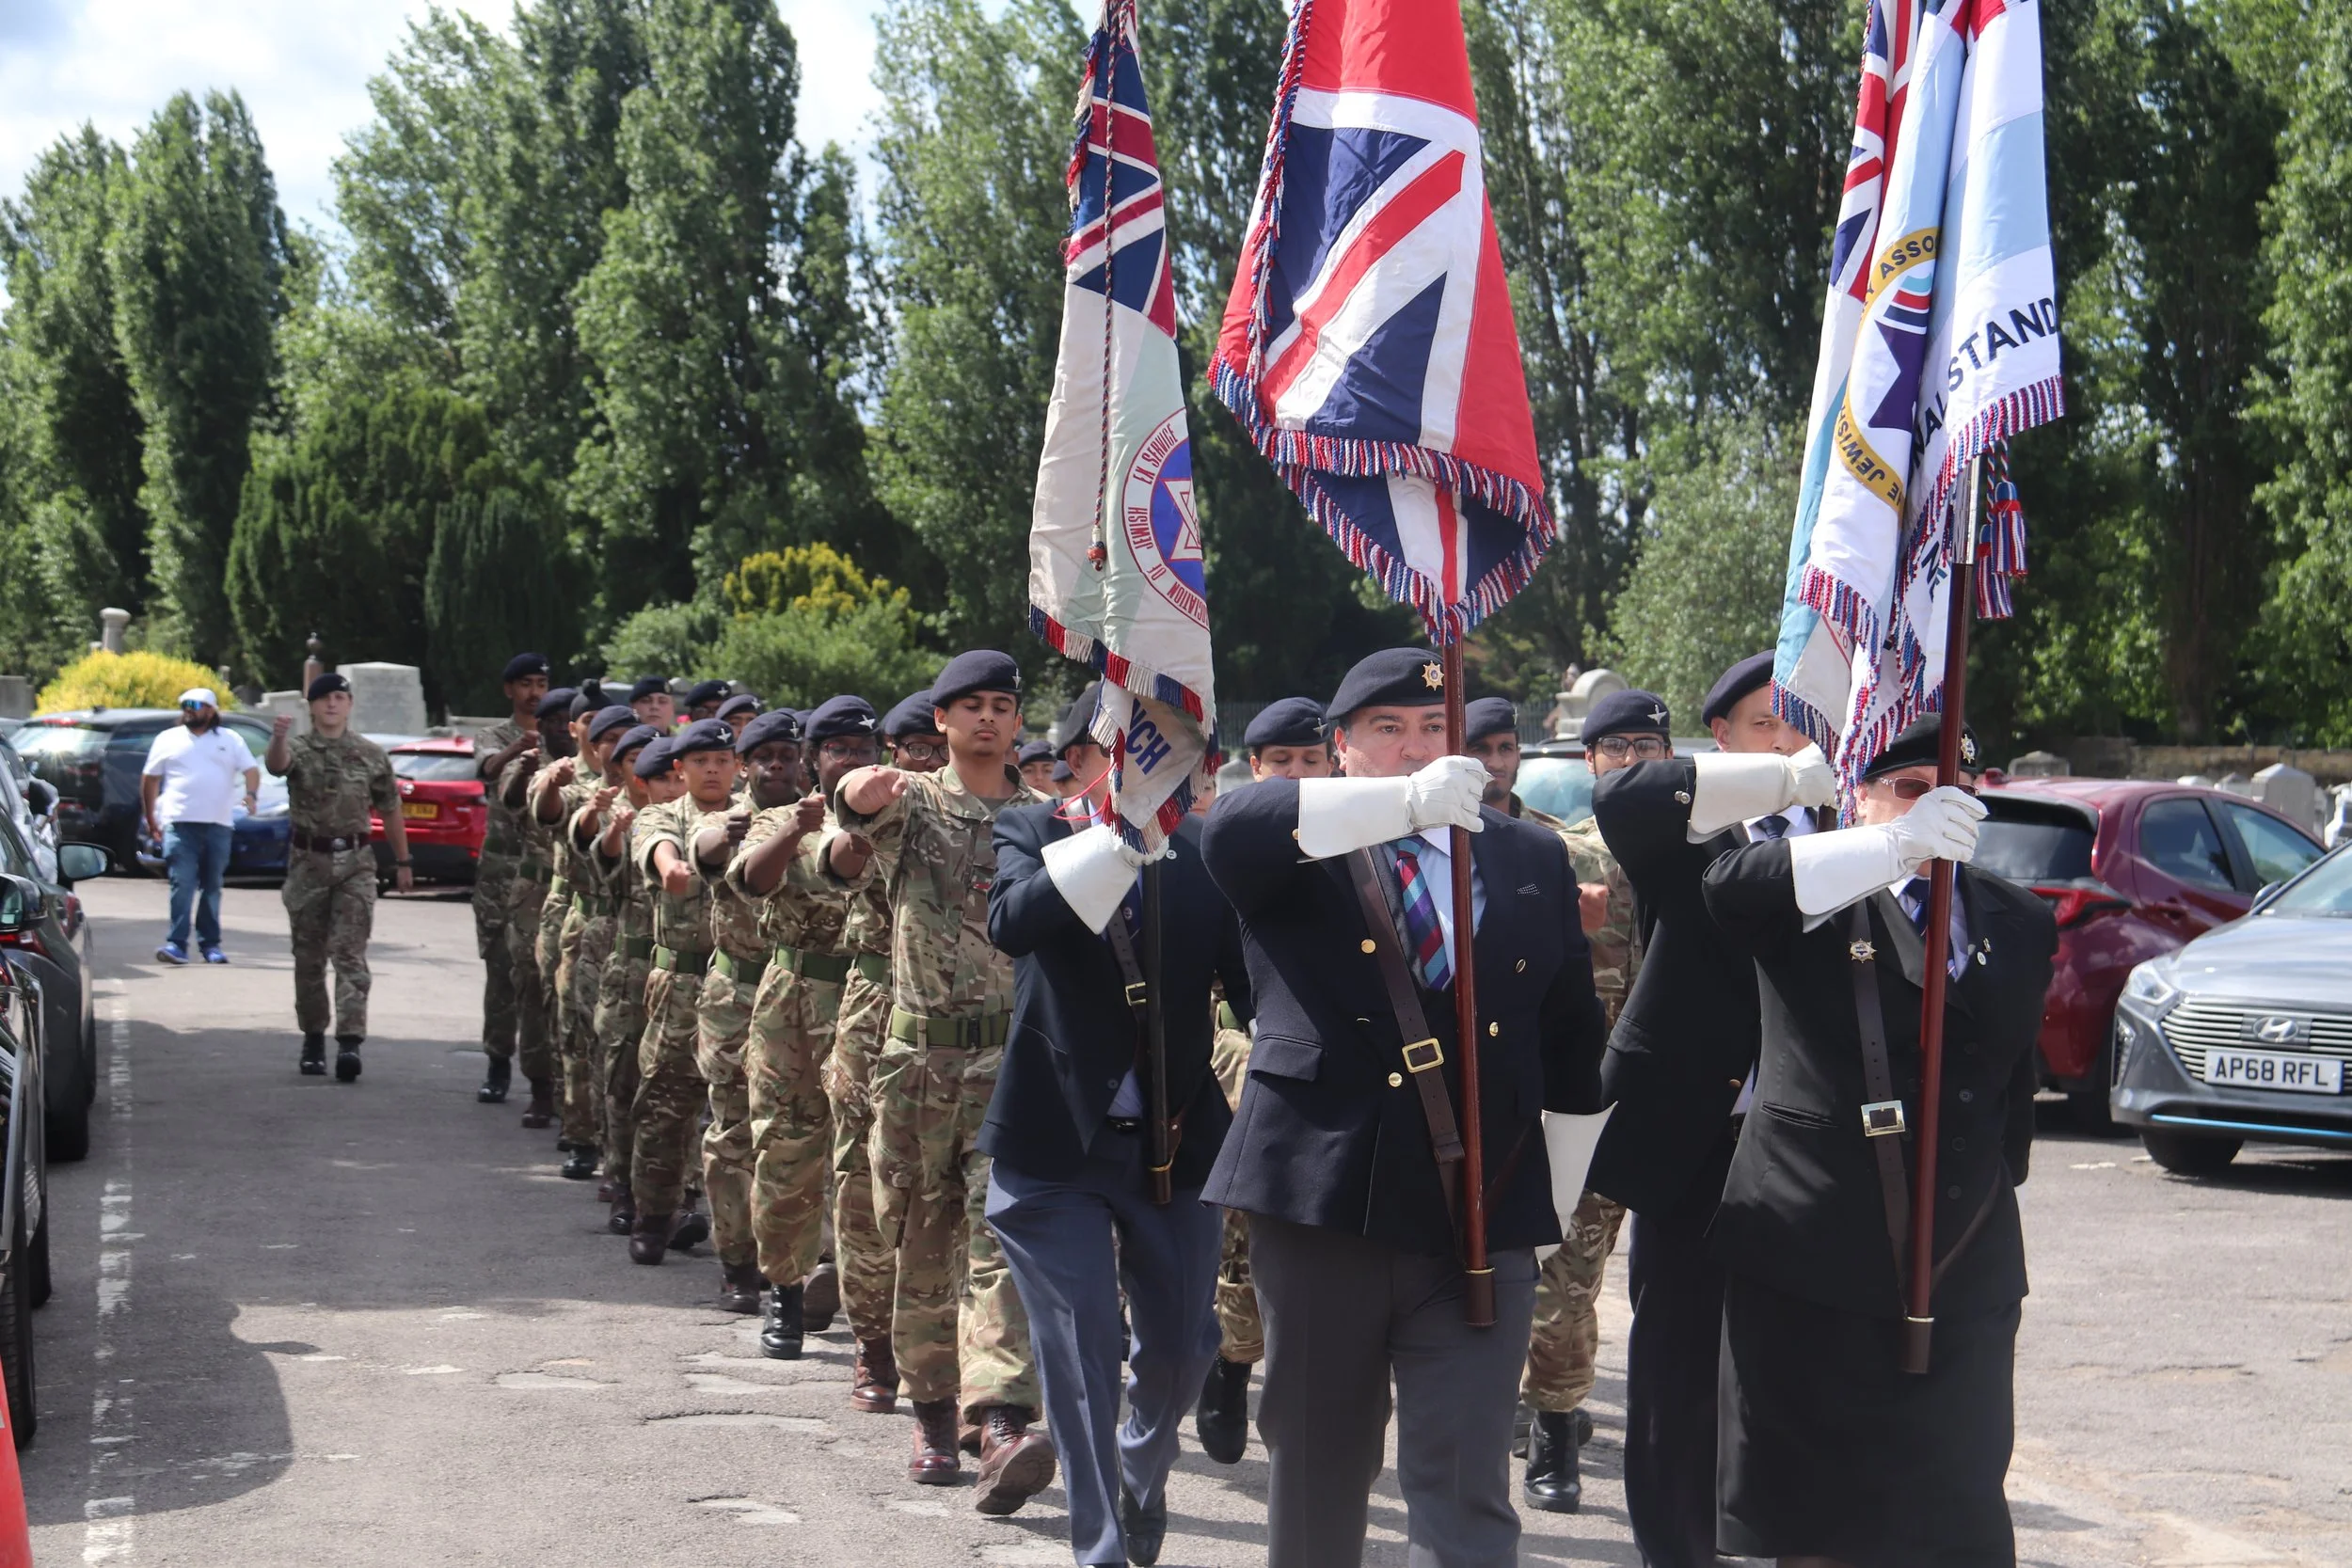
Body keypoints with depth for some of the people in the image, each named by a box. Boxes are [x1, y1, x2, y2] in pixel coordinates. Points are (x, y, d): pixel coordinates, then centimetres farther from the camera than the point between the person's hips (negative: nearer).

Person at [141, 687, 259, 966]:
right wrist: (150, 818, 8)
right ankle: (176, 943, -16)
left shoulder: (230, 740, 12)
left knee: (212, 886, 7)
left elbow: (251, 769, 5)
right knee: (182, 884, -12)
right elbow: (149, 779, 14)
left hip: (218, 825, 1)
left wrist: (252, 793, -16)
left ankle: (210, 944, 13)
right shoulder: (168, 739, 12)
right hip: (180, 824, -1)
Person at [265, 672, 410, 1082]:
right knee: (309, 956, 8)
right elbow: (276, 764, -26)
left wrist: (402, 862, 13)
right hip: (308, 860, 1)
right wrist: (278, 738, -49)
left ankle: (350, 1041, -17)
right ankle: (313, 1036, 20)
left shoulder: (371, 755, 5)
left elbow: (389, 810, 13)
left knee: (350, 953, -9)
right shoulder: (298, 749, -1)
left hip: (355, 863, 0)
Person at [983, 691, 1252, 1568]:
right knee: (1081, 1349, -1)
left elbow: (1250, 983, -4)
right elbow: (1011, 922, -23)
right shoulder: (1033, 830, -2)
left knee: (1181, 1344, 12)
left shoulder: (1206, 847, 1)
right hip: (1055, 1140, -2)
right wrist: (1117, 837, -27)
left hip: (1175, 1139, 2)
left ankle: (1143, 1475, 42)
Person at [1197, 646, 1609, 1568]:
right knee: (1315, 1465, 14)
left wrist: (1561, 1195, 13)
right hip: (1321, 1202, 0)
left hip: (1482, 1218, 1)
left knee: (1465, 1493, -5)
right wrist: (1403, 801, -32)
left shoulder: (1530, 860, 12)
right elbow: (1232, 829, -21)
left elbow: (1572, 1037, 16)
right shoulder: (1300, 850, 4)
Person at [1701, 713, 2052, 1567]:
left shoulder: (2020, 922, 13)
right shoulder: (1818, 897, 0)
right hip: (1812, 1265, -3)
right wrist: (1897, 845, -31)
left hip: (1963, 1273, 3)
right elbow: (1729, 887, -23)